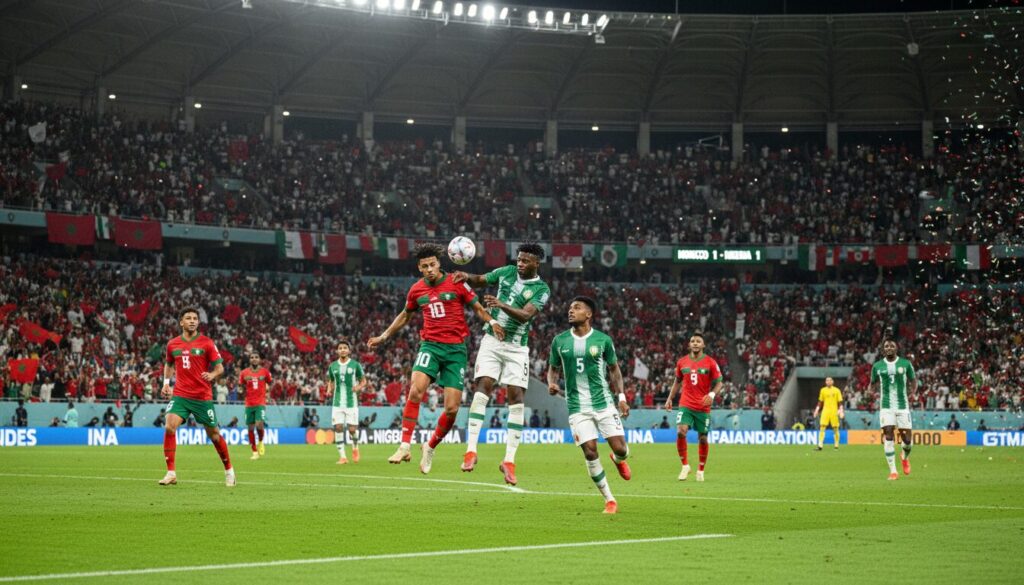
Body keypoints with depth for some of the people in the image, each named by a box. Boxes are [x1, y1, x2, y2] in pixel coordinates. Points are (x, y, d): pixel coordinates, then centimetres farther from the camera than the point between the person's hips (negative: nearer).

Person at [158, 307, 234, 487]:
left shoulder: (206, 343, -4)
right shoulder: (172, 344, 5)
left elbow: (220, 367, -2)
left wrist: (212, 375, -23)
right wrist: (166, 382, 10)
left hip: (203, 396, -2)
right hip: (180, 395, 2)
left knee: (214, 434, 6)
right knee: (169, 427, -19)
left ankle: (229, 470, 27)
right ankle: (171, 473, -15)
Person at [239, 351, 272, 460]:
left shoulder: (265, 371, 0)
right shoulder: (244, 373, 2)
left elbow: (270, 383, 12)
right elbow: (241, 385, 7)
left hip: (260, 403, -2)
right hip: (249, 404, 2)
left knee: (259, 425, -19)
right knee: (251, 428, 3)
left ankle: (260, 442, 12)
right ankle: (254, 452, 16)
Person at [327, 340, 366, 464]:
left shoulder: (355, 365, 0)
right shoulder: (332, 366, 7)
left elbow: (363, 381, 8)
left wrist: (359, 387, -13)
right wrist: (329, 390, 0)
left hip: (352, 402, -2)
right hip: (337, 402, 2)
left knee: (352, 429, -4)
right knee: (338, 427, -7)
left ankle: (355, 447, 27)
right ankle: (342, 456, 0)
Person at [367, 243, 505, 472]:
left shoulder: (456, 284, -1)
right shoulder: (417, 290, 9)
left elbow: (477, 307, 6)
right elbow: (405, 316, 27)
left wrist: (492, 322, -14)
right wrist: (384, 337, 29)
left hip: (456, 349, -1)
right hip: (430, 345, 1)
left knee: (452, 409, -6)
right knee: (416, 390, -26)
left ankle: (431, 448, 19)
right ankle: (405, 447, -24)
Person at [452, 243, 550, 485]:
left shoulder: (541, 289, -6)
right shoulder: (507, 272, 5)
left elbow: (526, 315, -21)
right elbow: (479, 281, 17)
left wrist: (502, 305, -36)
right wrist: (466, 277, -5)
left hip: (517, 348, -1)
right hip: (492, 340, 2)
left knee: (517, 397, -7)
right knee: (483, 387, -15)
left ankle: (509, 460, -3)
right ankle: (471, 450, -19)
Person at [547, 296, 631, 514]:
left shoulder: (603, 340, 0)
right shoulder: (559, 341, 3)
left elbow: (614, 369, 10)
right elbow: (553, 368, 14)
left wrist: (621, 397, 2)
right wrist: (552, 383, -9)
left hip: (604, 403, -1)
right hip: (577, 407, 1)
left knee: (620, 449, -7)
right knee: (590, 453, -9)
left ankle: (618, 460, 34)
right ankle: (609, 501, 5)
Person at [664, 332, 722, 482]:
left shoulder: (710, 363, -3)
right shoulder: (682, 362, 5)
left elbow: (719, 383, -1)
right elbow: (677, 381, 18)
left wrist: (712, 394, -19)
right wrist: (670, 398, 10)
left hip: (703, 407, -1)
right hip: (685, 405, 1)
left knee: (703, 438, 5)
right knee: (680, 432, -20)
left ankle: (700, 470, 22)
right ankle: (685, 465, -5)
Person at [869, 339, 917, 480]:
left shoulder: (906, 364, 2)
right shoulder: (877, 366, 4)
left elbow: (913, 380, 12)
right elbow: (873, 385, 16)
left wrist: (913, 391, -7)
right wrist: (874, 388, -7)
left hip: (903, 406, 0)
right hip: (886, 406, 0)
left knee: (906, 437, 1)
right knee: (888, 436, -11)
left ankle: (905, 457, 36)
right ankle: (893, 471, -6)